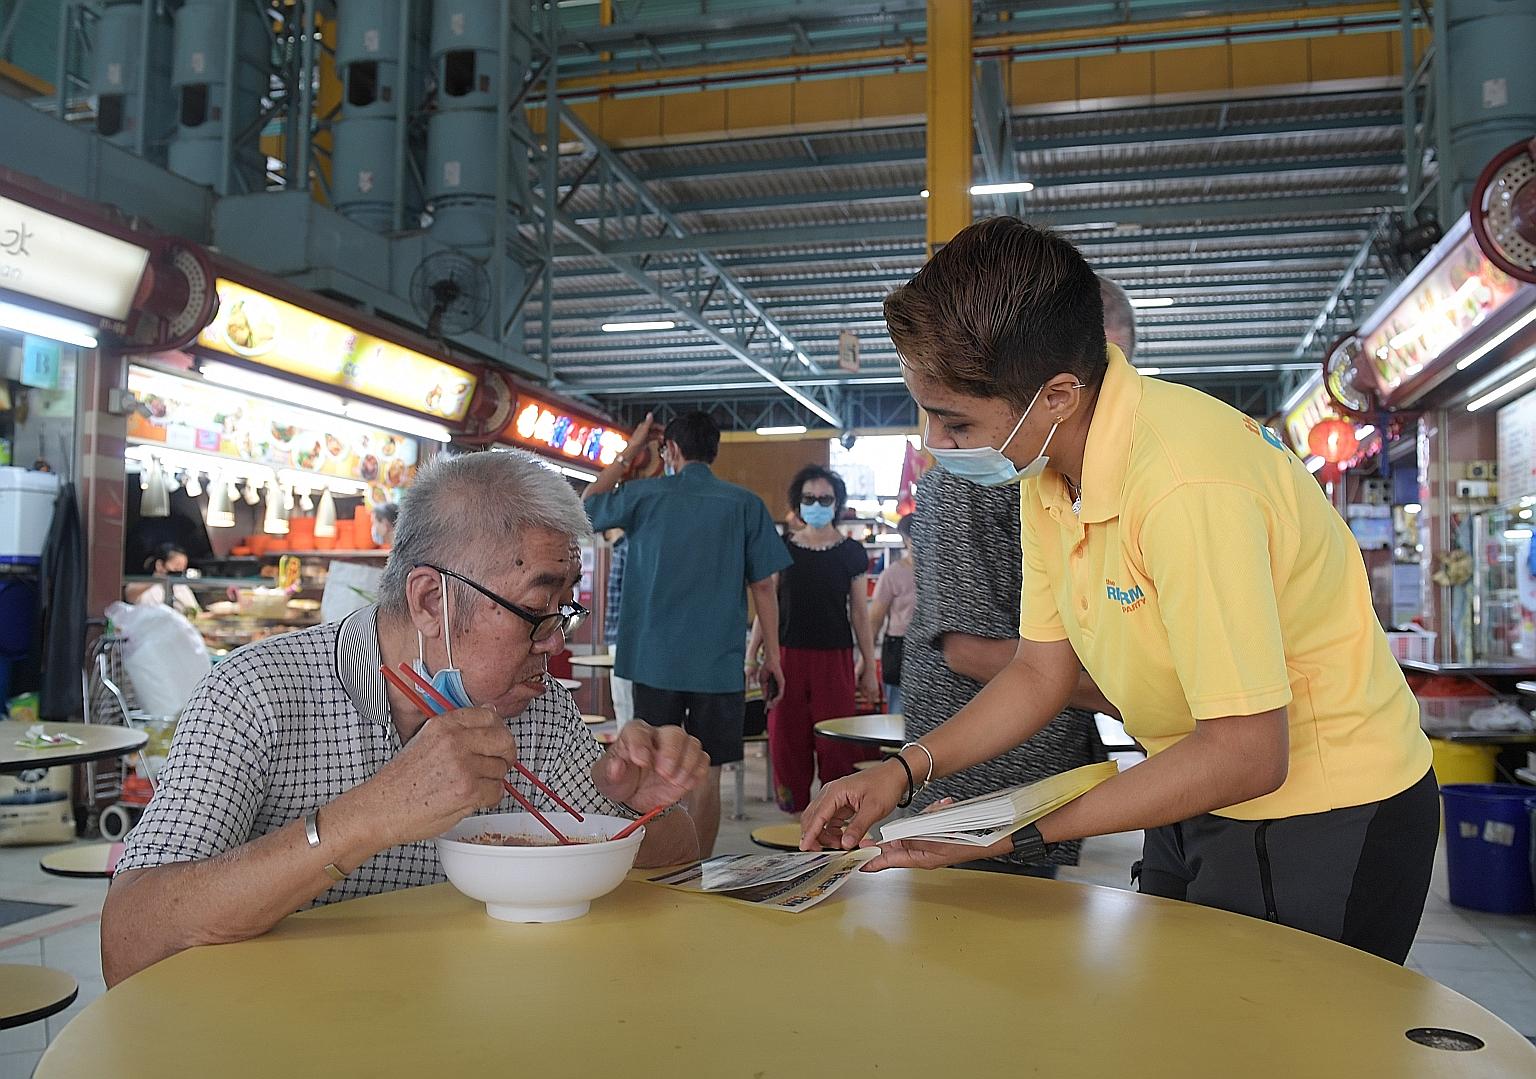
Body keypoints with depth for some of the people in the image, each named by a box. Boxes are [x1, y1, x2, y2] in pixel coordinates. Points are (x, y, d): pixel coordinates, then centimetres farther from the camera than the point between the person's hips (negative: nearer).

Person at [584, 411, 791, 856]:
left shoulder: (645, 495, -1)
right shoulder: (745, 504, -1)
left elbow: (589, 505, 20)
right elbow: (763, 586, -2)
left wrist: (628, 453, 24)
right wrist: (773, 654, 6)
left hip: (656, 661, 1)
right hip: (719, 664, 0)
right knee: (706, 776, 6)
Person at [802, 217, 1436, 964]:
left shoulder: (1186, 482, -32)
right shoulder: (1046, 469, -5)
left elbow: (1246, 754, -30)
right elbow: (1042, 671, 2)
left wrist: (1023, 831, -27)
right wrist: (904, 771, -9)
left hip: (1323, 818, -8)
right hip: (1202, 802, 8)